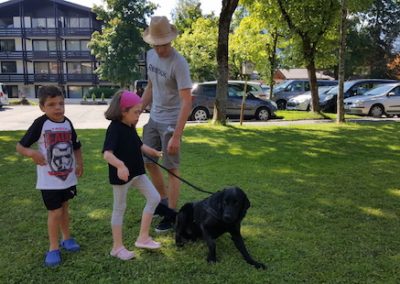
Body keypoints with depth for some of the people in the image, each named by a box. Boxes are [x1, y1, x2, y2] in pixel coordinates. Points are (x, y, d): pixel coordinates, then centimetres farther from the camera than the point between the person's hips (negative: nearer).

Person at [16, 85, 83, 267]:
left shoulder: (67, 123, -1)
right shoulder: (40, 124, -14)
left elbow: (76, 146, 12)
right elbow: (20, 146, -12)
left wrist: (79, 164, 1)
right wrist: (31, 153, -32)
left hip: (68, 176, 5)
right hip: (49, 179, -4)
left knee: (64, 208, 19)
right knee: (55, 212, -1)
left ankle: (66, 238, 36)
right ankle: (53, 248, 15)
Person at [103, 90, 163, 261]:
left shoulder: (130, 127, 6)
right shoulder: (115, 128, -21)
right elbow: (107, 153, -34)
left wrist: (154, 152, 15)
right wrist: (120, 165, -50)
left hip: (137, 172, 9)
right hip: (121, 175, -8)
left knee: (154, 198, 8)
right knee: (119, 208, 5)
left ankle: (143, 238, 17)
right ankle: (117, 247, 21)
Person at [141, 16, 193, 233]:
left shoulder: (179, 63, -21)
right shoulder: (150, 55, 3)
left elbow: (187, 102, -25)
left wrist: (176, 136, -30)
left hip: (171, 122, -8)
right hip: (154, 119, 8)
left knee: (172, 168, 0)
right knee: (148, 161, 15)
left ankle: (171, 215, 14)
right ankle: (163, 200, 36)